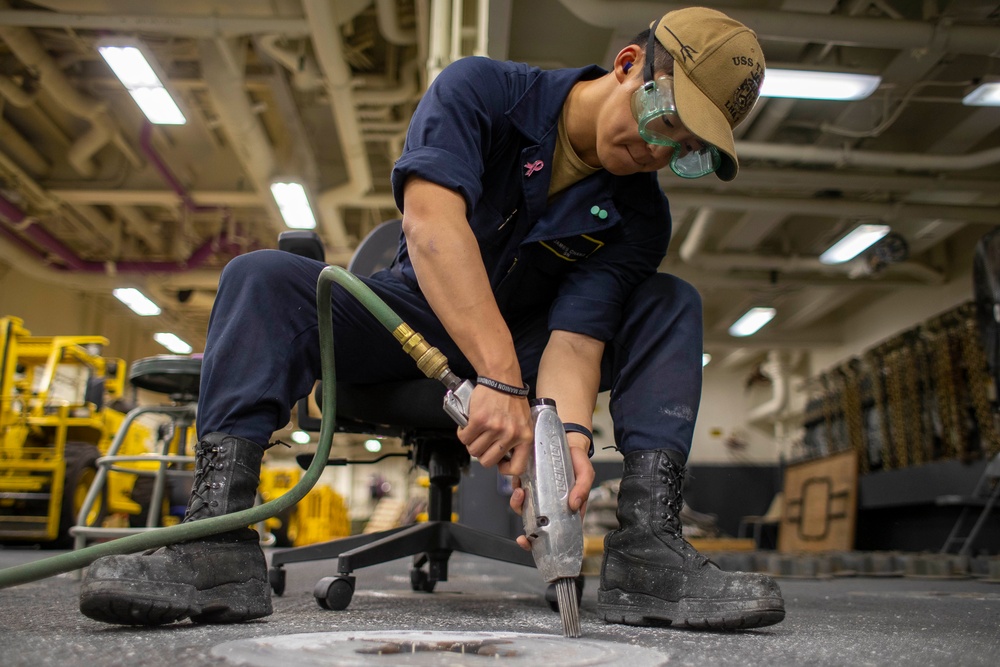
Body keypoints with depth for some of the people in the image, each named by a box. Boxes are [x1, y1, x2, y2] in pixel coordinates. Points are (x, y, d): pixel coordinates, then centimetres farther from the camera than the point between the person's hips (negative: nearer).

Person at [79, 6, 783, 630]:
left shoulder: (640, 217, -10)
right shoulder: (483, 89, -17)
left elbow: (574, 339, -21)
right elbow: (429, 218, -35)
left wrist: (568, 435, -44)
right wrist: (498, 378, -46)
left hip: (522, 340, 2)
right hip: (411, 317, -1)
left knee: (672, 304, -17)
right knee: (262, 275, -26)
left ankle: (647, 547, -31)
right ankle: (221, 540, -37)